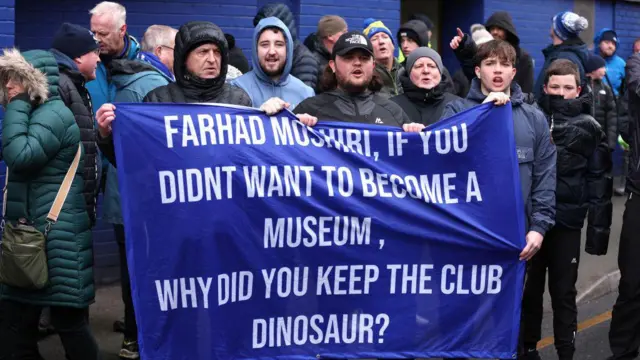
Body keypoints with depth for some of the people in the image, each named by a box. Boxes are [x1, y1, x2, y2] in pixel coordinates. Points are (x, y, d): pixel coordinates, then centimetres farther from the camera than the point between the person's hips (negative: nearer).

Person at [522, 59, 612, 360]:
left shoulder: (589, 127, 1)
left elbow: (599, 179, 1)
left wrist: (599, 226, -2)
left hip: (567, 221, -1)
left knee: (564, 292, 8)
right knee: (529, 287, 12)